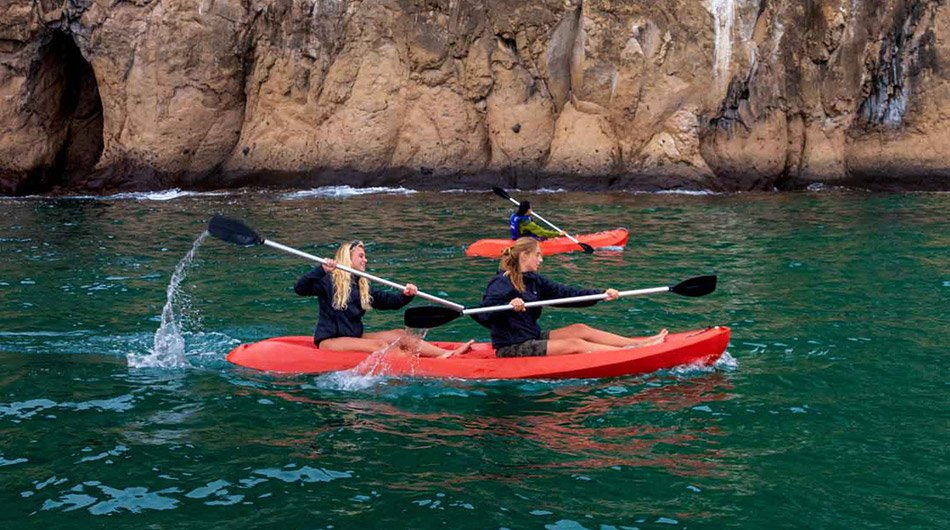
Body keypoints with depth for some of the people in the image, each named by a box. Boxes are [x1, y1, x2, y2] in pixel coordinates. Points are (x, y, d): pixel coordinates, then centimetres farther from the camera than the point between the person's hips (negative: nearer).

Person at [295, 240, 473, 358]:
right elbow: (300, 288, -17)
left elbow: (388, 300, 11)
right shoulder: (329, 281, -5)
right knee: (379, 344, -27)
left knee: (399, 335, -8)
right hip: (330, 341, -8)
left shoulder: (362, 286, 16)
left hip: (355, 336, 8)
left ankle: (448, 354, -18)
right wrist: (321, 270, -32)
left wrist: (405, 296, -11)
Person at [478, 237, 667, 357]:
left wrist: (600, 295, 1)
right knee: (575, 344, -14)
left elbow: (565, 293, 8)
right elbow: (482, 315, -27)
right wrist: (509, 306, -44)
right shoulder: (502, 283, -16)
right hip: (511, 349, -9)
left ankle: (642, 343, 2)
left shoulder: (533, 280, 9)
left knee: (580, 329, 2)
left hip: (532, 338, 9)